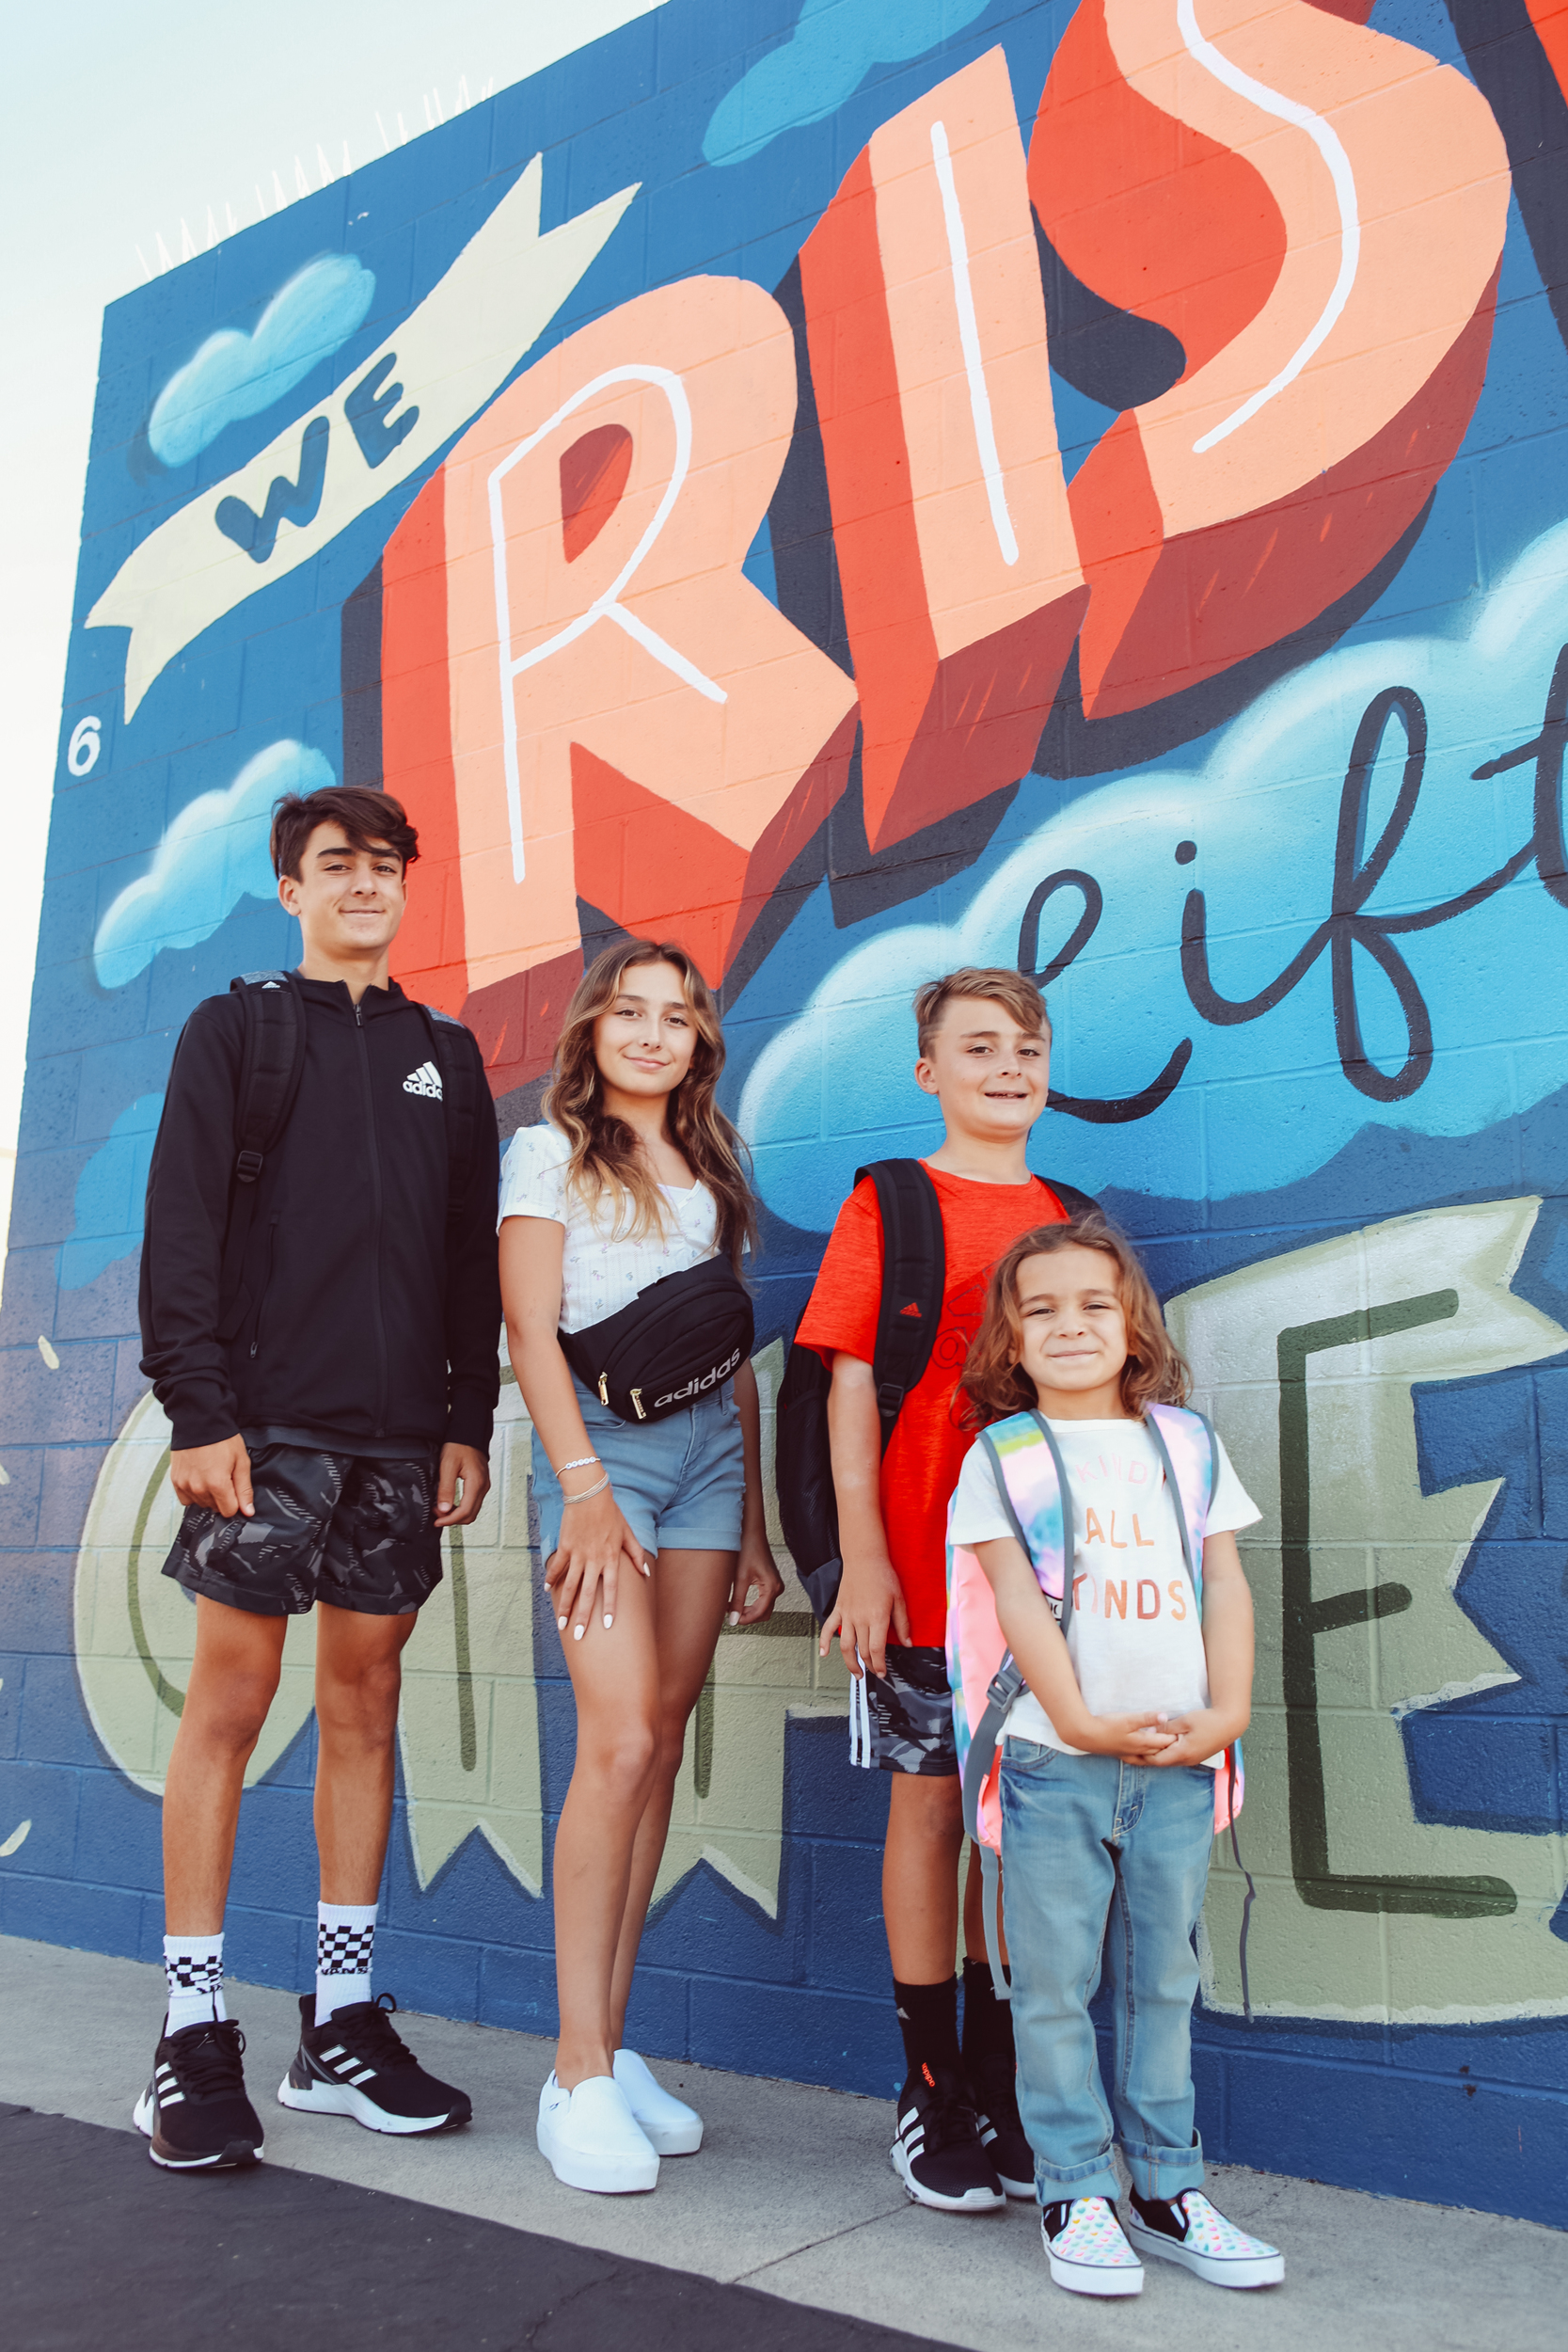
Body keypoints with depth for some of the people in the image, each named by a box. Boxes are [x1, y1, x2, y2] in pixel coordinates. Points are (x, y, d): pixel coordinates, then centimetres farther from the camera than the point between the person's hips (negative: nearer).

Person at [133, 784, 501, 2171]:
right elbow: (181, 1230, -2)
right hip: (267, 1423, -3)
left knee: (365, 1708, 7)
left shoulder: (444, 1054, 16)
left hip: (401, 1434, 4)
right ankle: (196, 2041, 8)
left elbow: (474, 1253, 14)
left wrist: (469, 1419, 6)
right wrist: (198, 1408, -12)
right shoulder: (235, 1031, 6)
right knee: (231, 1702, -3)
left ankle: (342, 2029, 17)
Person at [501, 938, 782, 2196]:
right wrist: (583, 1485, -15)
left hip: (707, 1445, 5)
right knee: (620, 1741, -15)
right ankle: (581, 2074, -8)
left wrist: (755, 1520, 11)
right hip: (600, 1441, -5)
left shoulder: (709, 1172, 19)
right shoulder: (549, 1154, 6)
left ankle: (614, 2043, 11)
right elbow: (532, 1329, -4)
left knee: (662, 1746, 3)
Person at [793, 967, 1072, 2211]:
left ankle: (1003, 2087, 24)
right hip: (923, 1567, -4)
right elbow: (853, 1381, -5)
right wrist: (863, 1551, -11)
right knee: (929, 1798, 3)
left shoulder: (1069, 1218, 13)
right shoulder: (887, 1204, 0)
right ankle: (930, 2088, 18)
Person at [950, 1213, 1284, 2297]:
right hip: (1056, 1760, -3)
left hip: (1180, 1760, 3)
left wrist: (1229, 1711, -4)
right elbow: (1017, 1598, -7)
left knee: (1164, 1980, 13)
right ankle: (1077, 2195, 17)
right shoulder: (1002, 1456, 0)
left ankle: (1167, 2190, 25)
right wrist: (1081, 1720, -14)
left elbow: (1226, 1584, 6)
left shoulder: (1189, 1443, 9)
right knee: (1058, 1984, 4)